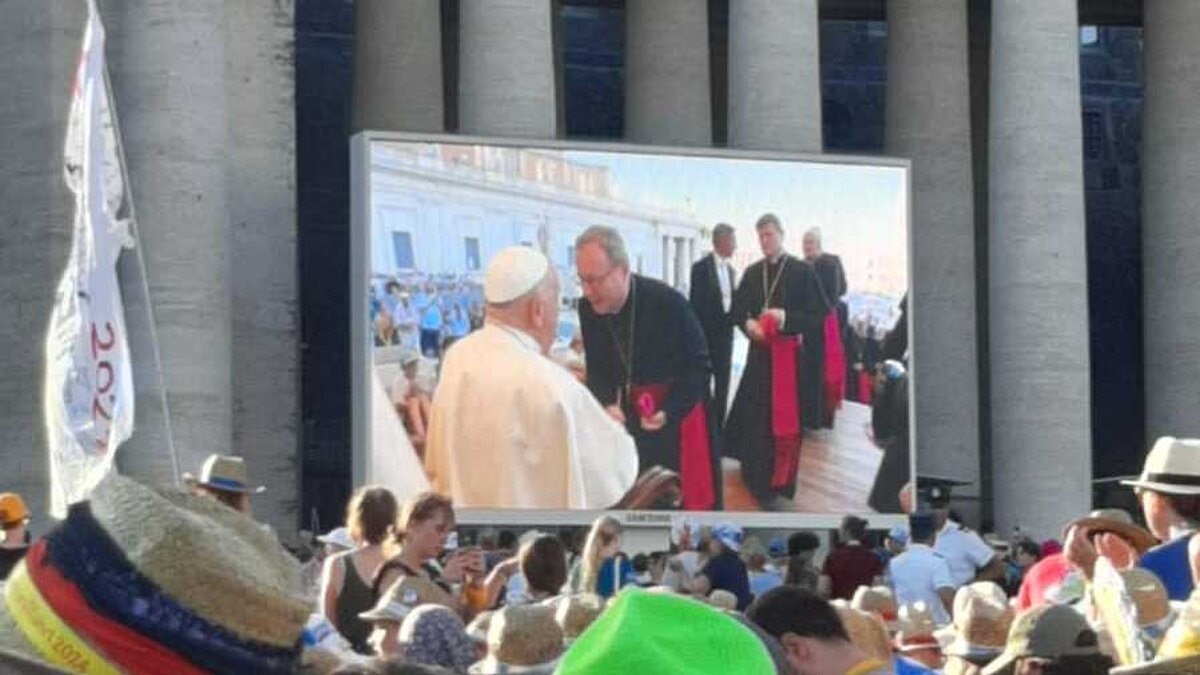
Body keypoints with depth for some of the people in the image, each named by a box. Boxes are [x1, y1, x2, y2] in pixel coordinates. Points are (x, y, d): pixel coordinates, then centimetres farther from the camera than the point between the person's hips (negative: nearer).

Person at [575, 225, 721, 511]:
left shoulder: (668, 303, -26)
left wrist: (669, 412, -28)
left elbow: (698, 366, -17)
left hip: (678, 409, -4)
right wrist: (607, 406, -18)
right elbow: (598, 369, 1)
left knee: (687, 493, 2)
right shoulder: (588, 308, -12)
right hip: (631, 412, 4)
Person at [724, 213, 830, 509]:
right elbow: (738, 309, 13)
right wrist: (748, 323, -9)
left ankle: (778, 483, 8)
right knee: (755, 417, 1)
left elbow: (819, 313, -8)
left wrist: (786, 318, -22)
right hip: (760, 352, 4)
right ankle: (757, 476, 13)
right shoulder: (752, 273, 7)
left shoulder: (802, 271, -6)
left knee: (785, 420, 0)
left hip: (791, 354, -4)